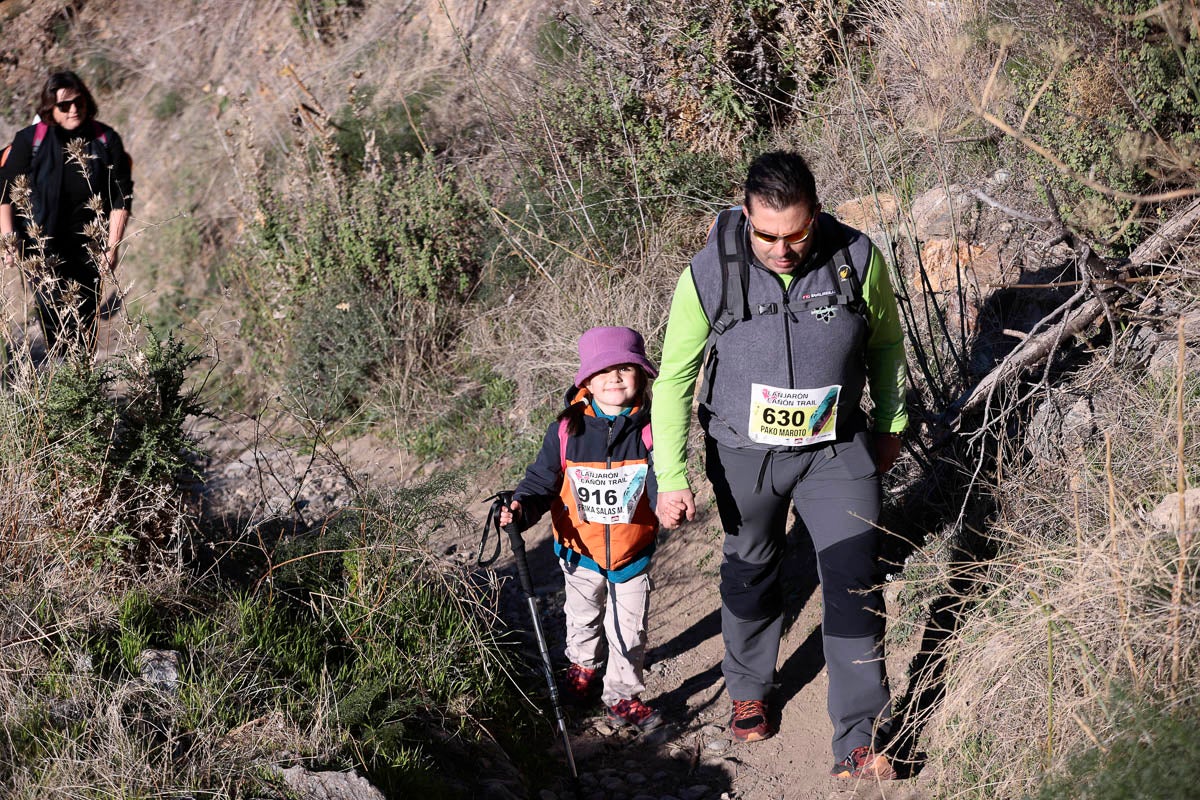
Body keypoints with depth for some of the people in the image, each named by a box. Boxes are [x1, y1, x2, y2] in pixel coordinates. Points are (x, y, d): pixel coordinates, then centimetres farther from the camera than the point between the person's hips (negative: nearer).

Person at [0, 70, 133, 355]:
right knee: (53, 312, -8)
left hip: (88, 247, 2)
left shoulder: (106, 140, -3)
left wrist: (113, 246, -5)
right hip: (42, 249, -2)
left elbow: (121, 197, 0)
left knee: (85, 319, 6)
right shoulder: (30, 140, -7)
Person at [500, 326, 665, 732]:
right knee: (583, 618, 24)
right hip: (581, 550, 1)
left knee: (629, 629, 4)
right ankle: (583, 665, 51)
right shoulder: (566, 431, -14)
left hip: (633, 553, -1)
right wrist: (522, 508, -25)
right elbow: (542, 481, -7)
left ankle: (623, 695, 21)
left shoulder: (651, 431, -15)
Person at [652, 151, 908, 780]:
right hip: (744, 453, 0)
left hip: (836, 449, 0)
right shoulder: (708, 275, -21)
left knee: (855, 586, -6)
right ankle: (748, 692, 45)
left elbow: (885, 339, 4)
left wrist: (889, 422, 13)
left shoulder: (857, 258, -18)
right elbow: (674, 377, -9)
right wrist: (671, 477, -12)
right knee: (750, 575, 19)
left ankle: (860, 744, 4)